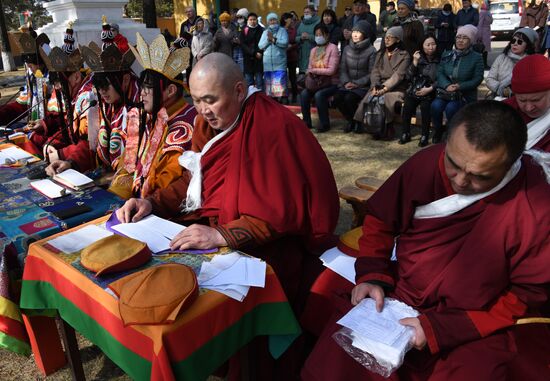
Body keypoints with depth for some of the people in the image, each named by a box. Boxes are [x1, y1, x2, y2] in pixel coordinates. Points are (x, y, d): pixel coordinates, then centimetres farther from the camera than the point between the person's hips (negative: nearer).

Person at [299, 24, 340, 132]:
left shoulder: (333, 48, -8)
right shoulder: (313, 50, 12)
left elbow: (331, 70, -17)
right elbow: (309, 69, 8)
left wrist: (314, 70, -13)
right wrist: (310, 75, -16)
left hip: (331, 83, -5)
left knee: (319, 95, -31)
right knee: (304, 93, -20)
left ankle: (325, 123, -15)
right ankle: (306, 121, -5)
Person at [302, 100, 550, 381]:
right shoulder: (426, 163, -10)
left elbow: (526, 296, -9)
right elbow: (379, 219, 5)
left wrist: (440, 329, -16)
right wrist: (372, 276, -9)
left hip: (476, 328, 0)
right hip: (393, 298, 1)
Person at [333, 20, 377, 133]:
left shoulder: (371, 51, -6)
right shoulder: (347, 49, 9)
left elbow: (371, 73, -8)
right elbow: (343, 69, 7)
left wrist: (357, 83, -17)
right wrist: (346, 82, -11)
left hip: (363, 86, -5)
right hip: (348, 84, 5)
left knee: (349, 99, -30)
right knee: (337, 98, -22)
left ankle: (359, 121, -2)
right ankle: (350, 121, 3)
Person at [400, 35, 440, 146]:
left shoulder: (439, 60, 3)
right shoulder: (419, 58, 13)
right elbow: (409, 77, 4)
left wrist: (429, 89, -14)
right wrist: (415, 62, -6)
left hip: (430, 92, -3)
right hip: (415, 90, 3)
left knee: (425, 106, -28)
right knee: (407, 105, -22)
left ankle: (425, 136, -15)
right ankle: (405, 133, -7)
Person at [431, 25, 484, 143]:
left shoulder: (476, 57, 1)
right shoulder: (446, 55, 12)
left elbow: (477, 79, -6)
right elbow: (440, 72, 3)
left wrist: (459, 86, -22)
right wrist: (447, 85, -19)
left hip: (465, 94, -3)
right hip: (445, 91, 3)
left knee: (450, 108, -33)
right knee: (435, 106, -29)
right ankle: (437, 131, -3)